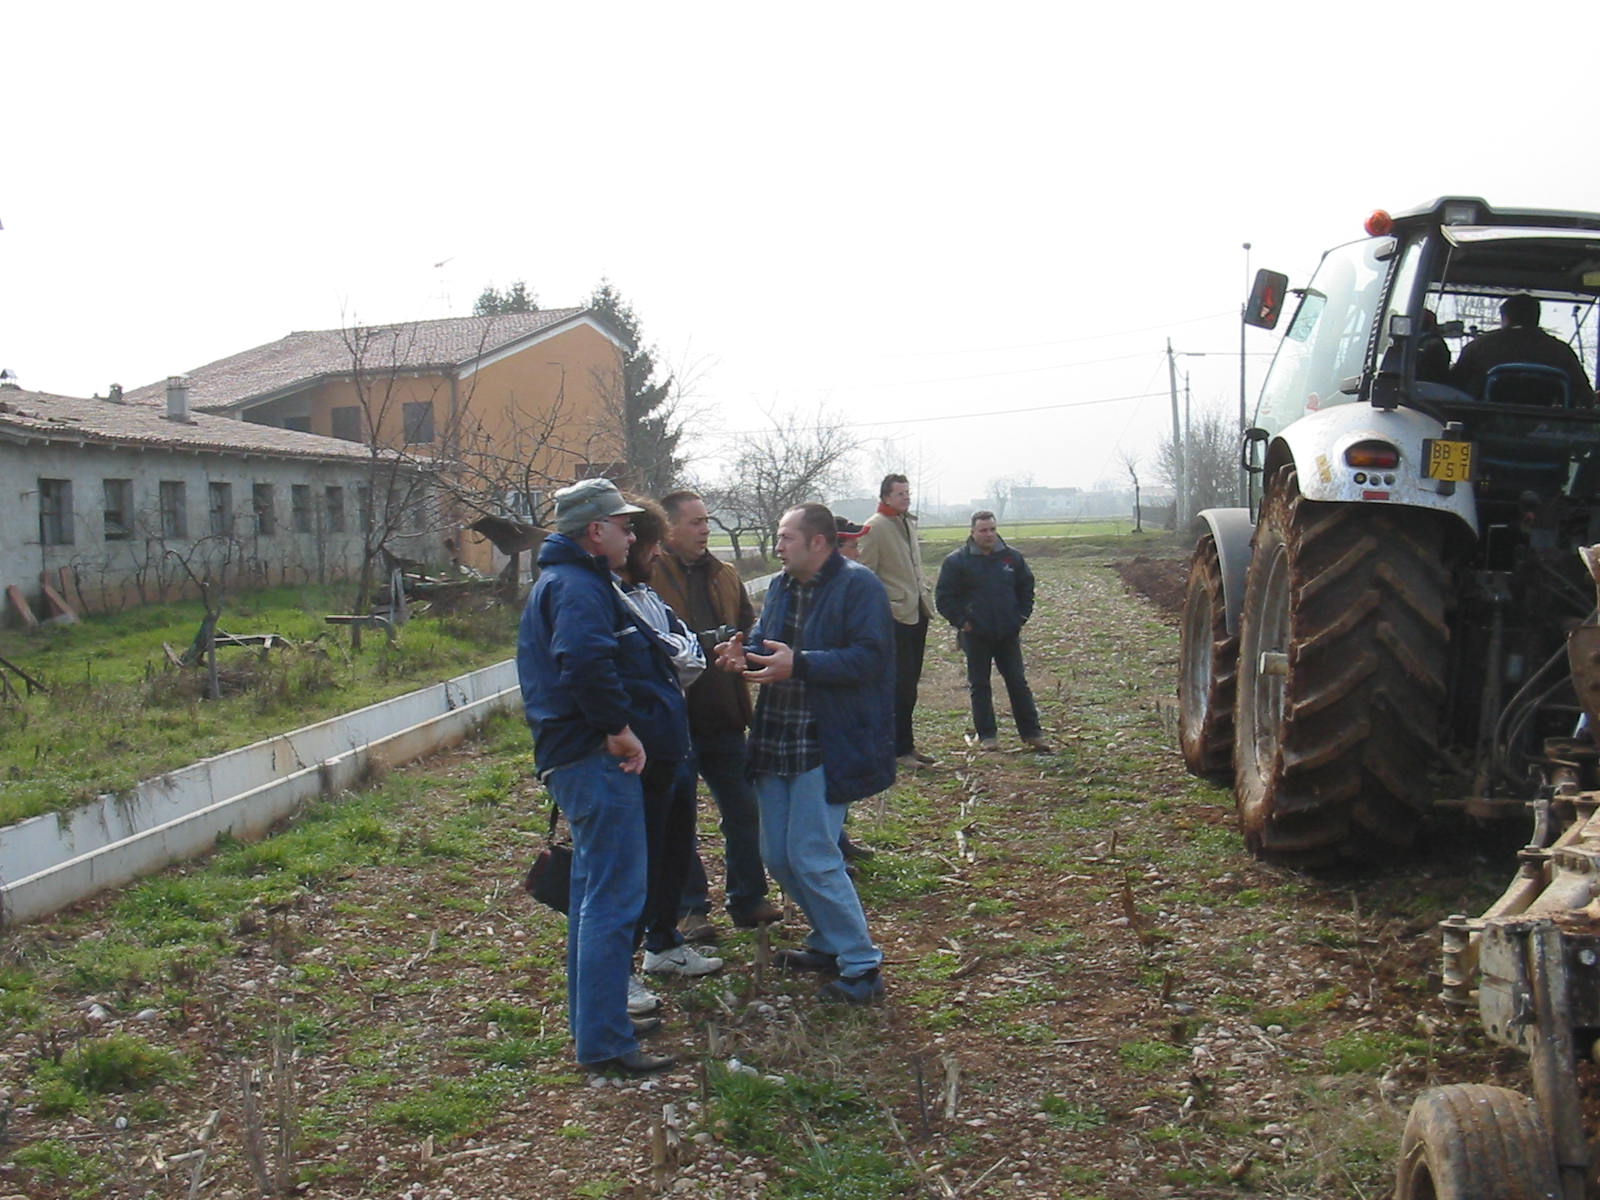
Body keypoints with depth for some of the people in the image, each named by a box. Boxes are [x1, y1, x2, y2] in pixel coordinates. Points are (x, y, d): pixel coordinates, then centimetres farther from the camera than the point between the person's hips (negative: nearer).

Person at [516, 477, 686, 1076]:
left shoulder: (560, 581, 19)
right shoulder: (579, 587, -16)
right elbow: (584, 661, -34)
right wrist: (619, 728, -26)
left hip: (575, 756, 11)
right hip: (598, 758, -11)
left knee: (594, 891, 20)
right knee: (614, 898, -7)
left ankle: (591, 1020, 32)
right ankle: (604, 1040, -1)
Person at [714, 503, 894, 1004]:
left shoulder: (858, 586, -12)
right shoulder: (780, 587, 13)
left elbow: (868, 658, -21)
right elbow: (766, 644, 20)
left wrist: (798, 665, -28)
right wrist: (746, 653, -4)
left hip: (827, 746, -9)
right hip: (777, 742, 9)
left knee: (812, 857, -8)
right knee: (778, 855, 13)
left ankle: (862, 966, 7)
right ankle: (831, 942, 33)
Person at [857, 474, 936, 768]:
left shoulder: (908, 523, 14)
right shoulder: (875, 527, -12)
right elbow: (866, 574, -14)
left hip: (917, 612, 8)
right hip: (895, 616, -8)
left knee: (909, 684, 13)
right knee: (901, 684, -5)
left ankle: (905, 744, 21)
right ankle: (900, 750, 3)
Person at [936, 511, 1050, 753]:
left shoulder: (1013, 557, 5)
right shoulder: (956, 561, -5)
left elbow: (1026, 588, 17)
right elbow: (943, 597, -2)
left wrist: (1021, 617, 6)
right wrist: (961, 621, -8)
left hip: (1008, 634, 2)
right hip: (975, 635, -2)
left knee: (1018, 683, 6)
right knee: (979, 686, 5)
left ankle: (1031, 732, 13)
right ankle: (987, 735, 14)